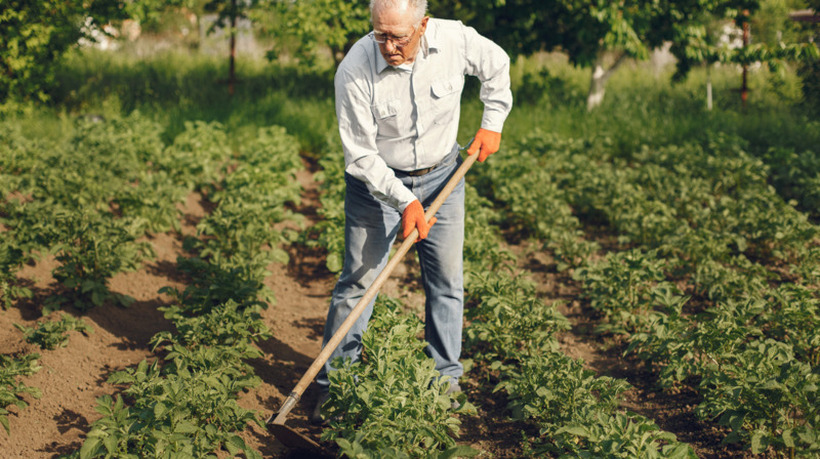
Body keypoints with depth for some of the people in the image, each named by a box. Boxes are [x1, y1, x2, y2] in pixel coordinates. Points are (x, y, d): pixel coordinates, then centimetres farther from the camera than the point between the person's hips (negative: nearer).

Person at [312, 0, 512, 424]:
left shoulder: (456, 40, -19)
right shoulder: (354, 71, -27)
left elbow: (496, 66, 5)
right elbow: (361, 154, -20)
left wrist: (492, 123, 3)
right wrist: (403, 201, -25)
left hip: (442, 175, 3)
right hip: (378, 181, -3)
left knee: (446, 280, 7)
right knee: (358, 281, -2)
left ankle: (446, 381, 20)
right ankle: (332, 385, 9)